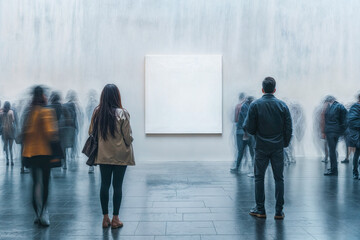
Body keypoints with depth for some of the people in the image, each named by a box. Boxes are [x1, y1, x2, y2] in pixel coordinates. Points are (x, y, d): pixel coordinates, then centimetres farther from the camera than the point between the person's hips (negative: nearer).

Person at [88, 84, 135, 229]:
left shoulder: (97, 112, -5)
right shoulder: (122, 113, -14)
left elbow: (91, 132, 4)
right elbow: (128, 136, -10)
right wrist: (128, 144, 11)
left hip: (103, 155, 3)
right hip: (120, 155, -3)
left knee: (104, 184, 11)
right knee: (117, 185, 6)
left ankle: (105, 218, 19)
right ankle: (115, 219, 13)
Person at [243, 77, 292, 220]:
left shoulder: (255, 105, -7)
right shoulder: (282, 105, -1)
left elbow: (250, 129, -8)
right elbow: (289, 128, 1)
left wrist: (245, 125, 13)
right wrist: (285, 143, 15)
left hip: (261, 147, -1)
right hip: (278, 147, 2)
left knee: (259, 177, 9)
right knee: (279, 178, 7)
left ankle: (260, 209, 13)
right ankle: (279, 211, 9)